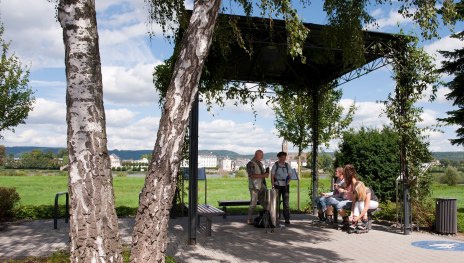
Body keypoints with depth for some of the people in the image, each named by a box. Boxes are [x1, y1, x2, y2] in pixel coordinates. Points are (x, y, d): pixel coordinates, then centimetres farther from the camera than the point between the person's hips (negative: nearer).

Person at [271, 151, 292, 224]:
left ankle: (287, 219, 0)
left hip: (285, 186, 2)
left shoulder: (287, 165, 6)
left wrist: (289, 179, -14)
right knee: (276, 202, 1)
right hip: (277, 185, -2)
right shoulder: (275, 165, -3)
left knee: (286, 202, -3)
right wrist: (273, 186, -12)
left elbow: (290, 175, 9)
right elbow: (272, 176, -4)